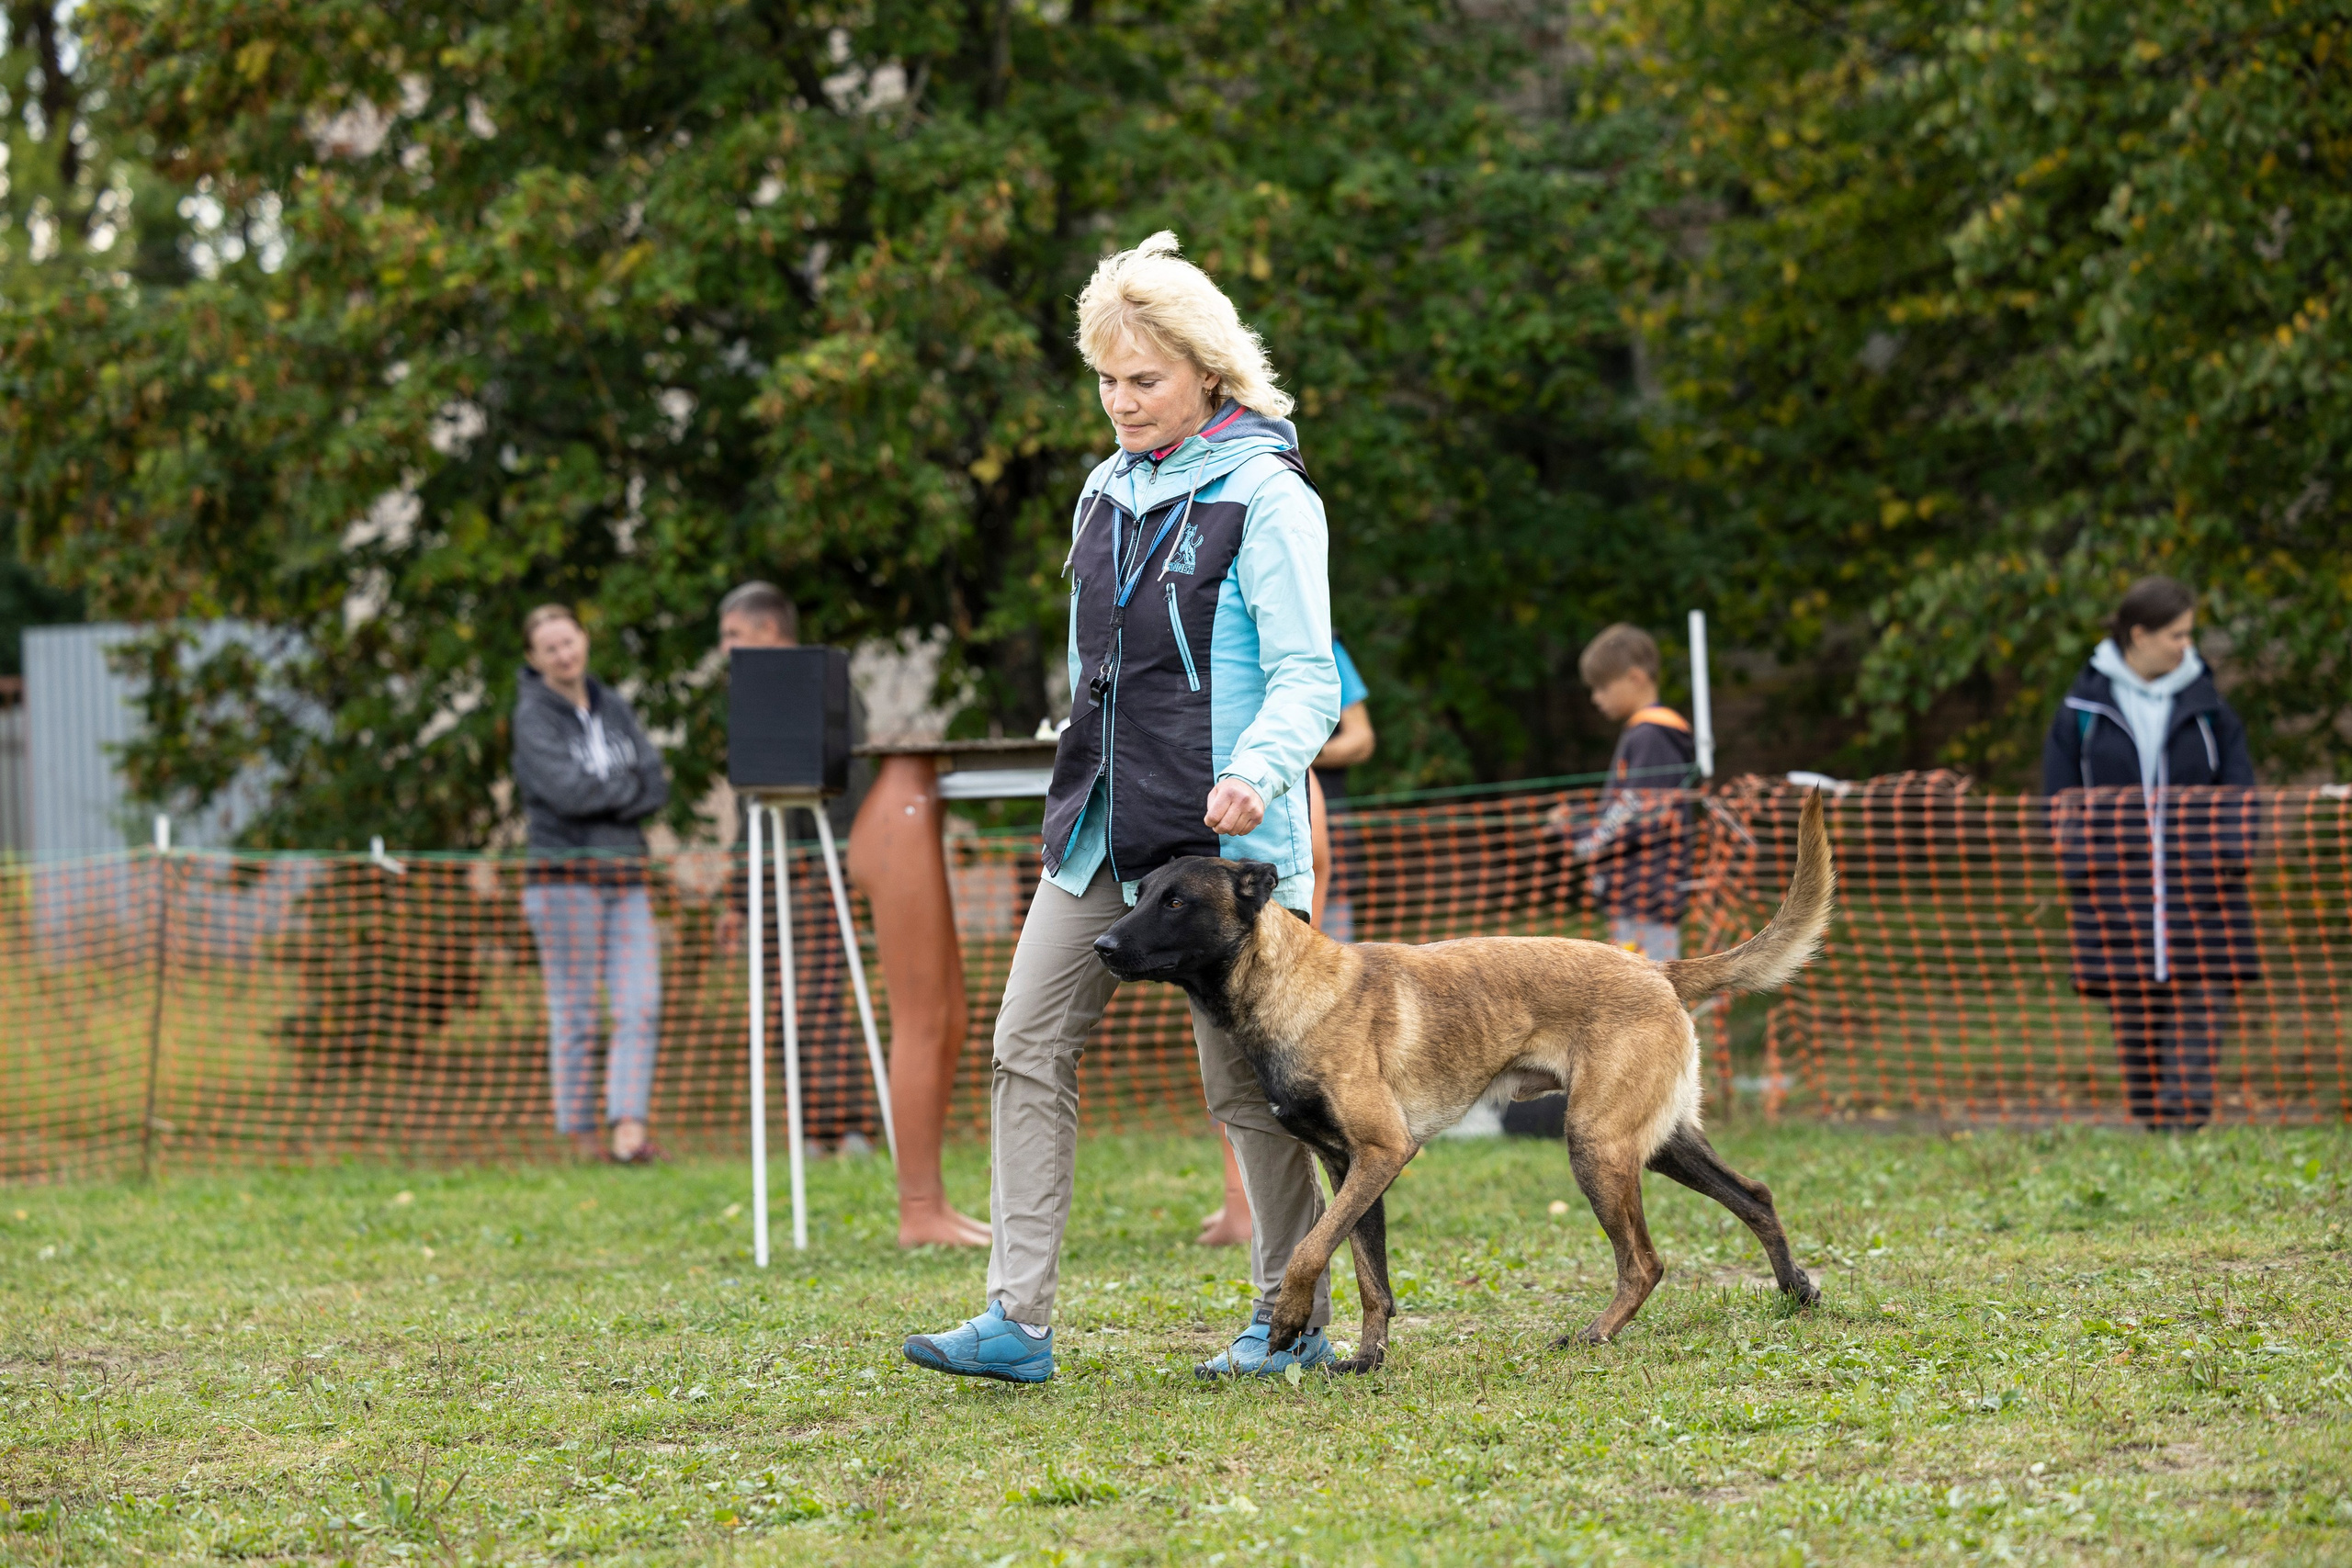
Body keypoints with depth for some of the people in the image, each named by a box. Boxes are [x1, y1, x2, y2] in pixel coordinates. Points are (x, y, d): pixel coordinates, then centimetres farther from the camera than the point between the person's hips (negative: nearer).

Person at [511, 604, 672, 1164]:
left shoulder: (612, 706, 13)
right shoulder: (534, 715, -2)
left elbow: (657, 787, 4)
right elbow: (564, 789, -16)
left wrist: (599, 794, -11)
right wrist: (628, 786, -3)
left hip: (625, 873, 5)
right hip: (564, 873, -5)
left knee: (641, 1006, -7)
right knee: (574, 1013, -3)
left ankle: (629, 1129, -11)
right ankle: (580, 1137, 1)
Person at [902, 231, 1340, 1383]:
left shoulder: (1266, 497, -9)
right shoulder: (1108, 491, 13)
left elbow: (1308, 675, -14)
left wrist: (1258, 772, -31)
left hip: (1215, 837, -7)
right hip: (1098, 830, 7)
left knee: (1244, 1083, -1)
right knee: (1029, 1047, -2)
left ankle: (1294, 1320, 12)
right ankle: (1019, 1321, -3)